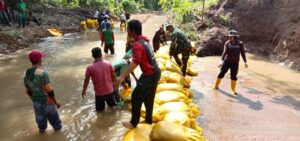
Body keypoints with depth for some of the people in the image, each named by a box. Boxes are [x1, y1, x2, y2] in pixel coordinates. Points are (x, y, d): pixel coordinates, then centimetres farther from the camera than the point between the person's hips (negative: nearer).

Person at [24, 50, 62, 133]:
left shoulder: (26, 74, -5)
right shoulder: (43, 73, -26)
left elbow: (28, 91, 6)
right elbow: (49, 90, -23)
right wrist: (55, 102, -12)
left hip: (36, 101, 5)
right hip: (46, 101, -5)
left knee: (40, 116, 27)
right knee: (52, 115, 19)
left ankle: (42, 128, 49)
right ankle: (57, 126, 41)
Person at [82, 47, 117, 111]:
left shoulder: (90, 67, -13)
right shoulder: (108, 64, -9)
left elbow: (86, 80, -5)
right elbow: (114, 77, -1)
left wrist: (84, 90, 9)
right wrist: (114, 84, 17)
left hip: (99, 93, -1)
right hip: (110, 90, 1)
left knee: (99, 109, 20)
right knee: (112, 104, 26)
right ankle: (113, 105, 9)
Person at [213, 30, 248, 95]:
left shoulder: (240, 44, -6)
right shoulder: (227, 43, -9)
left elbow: (243, 53, -3)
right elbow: (224, 52, -19)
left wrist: (245, 62, -5)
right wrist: (221, 61, -30)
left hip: (235, 63, 0)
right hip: (227, 61, 0)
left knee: (234, 76, 3)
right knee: (221, 74, 5)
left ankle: (233, 90, 20)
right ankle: (216, 86, 25)